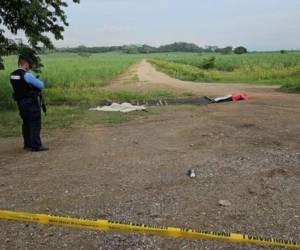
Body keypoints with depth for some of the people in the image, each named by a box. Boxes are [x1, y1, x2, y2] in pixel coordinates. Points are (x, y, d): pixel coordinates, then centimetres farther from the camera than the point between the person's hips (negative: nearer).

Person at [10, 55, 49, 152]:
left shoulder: (12, 75, 6)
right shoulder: (27, 75, -19)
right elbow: (41, 85, -14)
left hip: (20, 102, 8)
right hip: (31, 102, -8)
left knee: (26, 123, 17)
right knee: (35, 124, -3)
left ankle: (27, 144, 24)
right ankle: (36, 145, -3)